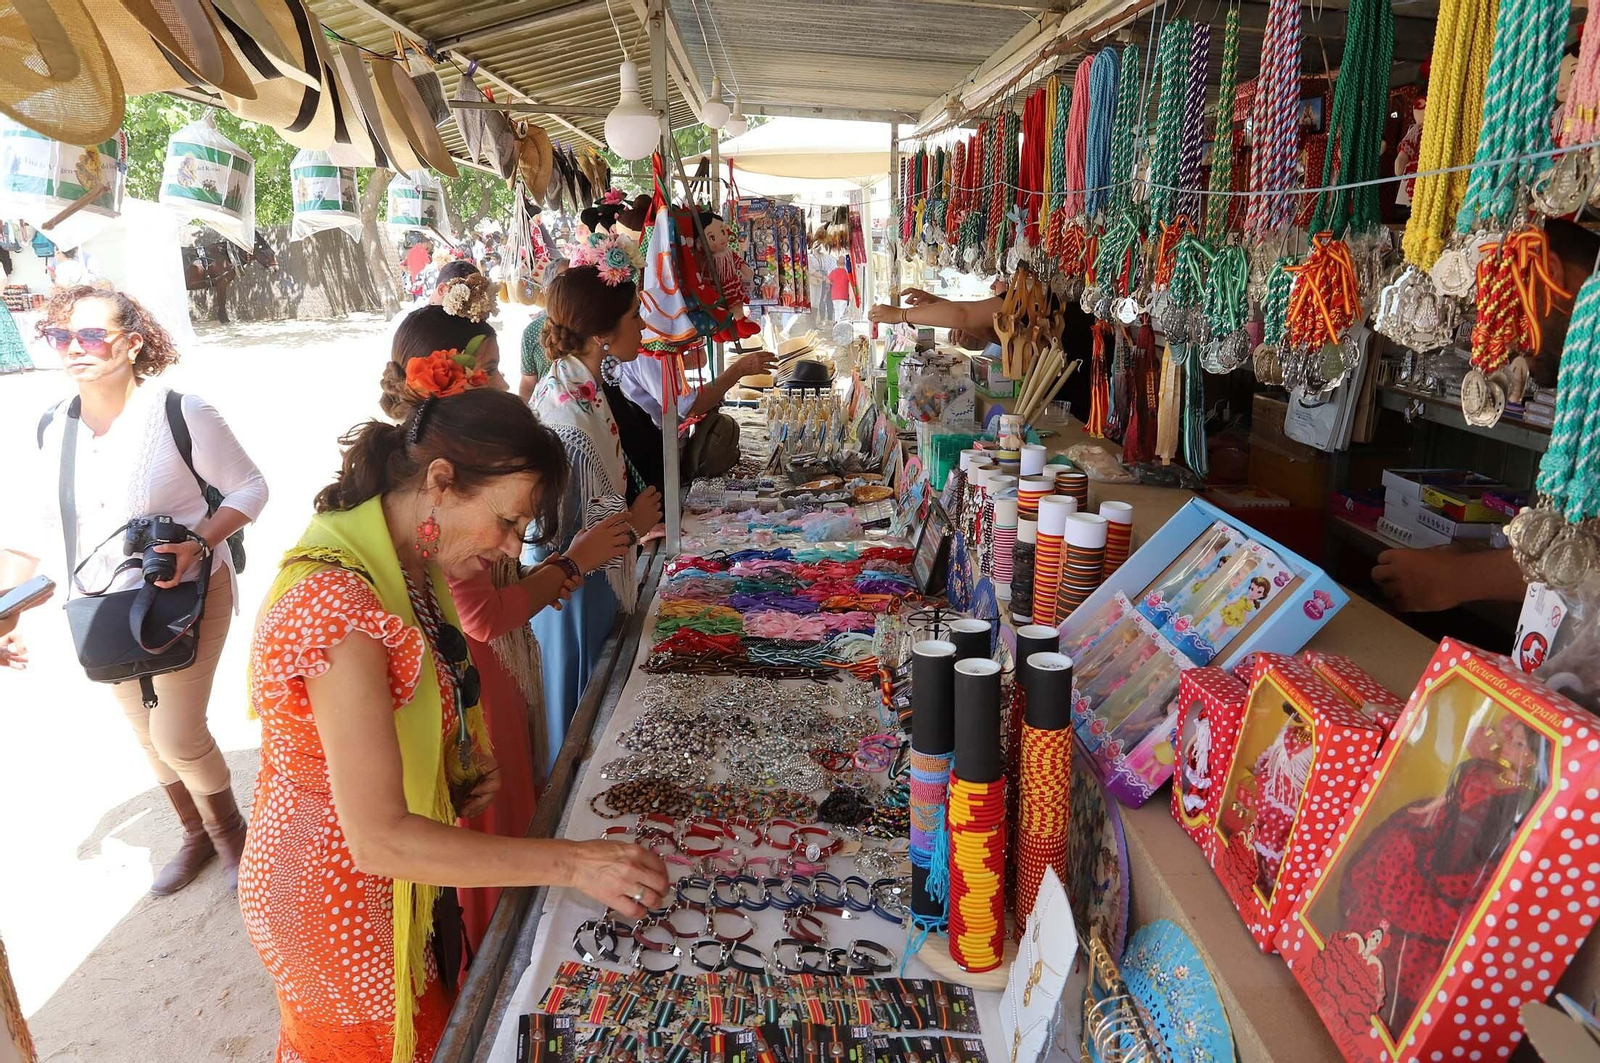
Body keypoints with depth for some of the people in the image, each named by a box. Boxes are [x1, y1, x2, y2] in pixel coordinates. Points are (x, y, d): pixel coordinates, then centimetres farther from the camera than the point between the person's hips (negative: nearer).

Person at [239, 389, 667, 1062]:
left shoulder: (408, 572, -1)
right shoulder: (336, 602, -32)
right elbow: (379, 838, -33)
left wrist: (462, 760, -6)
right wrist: (571, 863, -30)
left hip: (407, 880, 8)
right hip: (337, 900, -8)